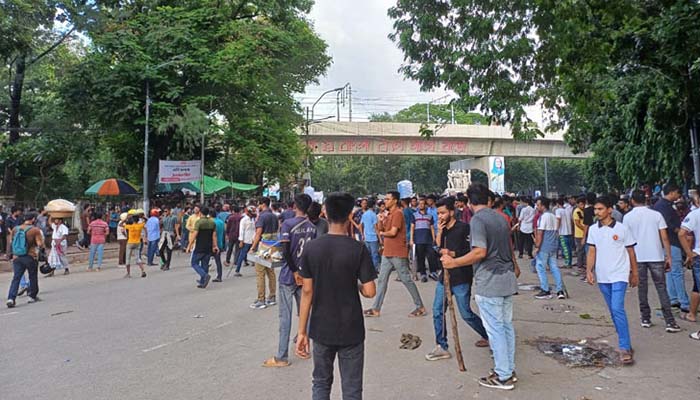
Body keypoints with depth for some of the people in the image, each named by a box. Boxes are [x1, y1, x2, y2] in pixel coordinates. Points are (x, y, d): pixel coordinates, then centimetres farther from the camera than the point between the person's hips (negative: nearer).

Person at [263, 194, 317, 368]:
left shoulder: (288, 223, -13)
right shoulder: (312, 227, 3)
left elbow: (286, 251, -20)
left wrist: (295, 272, -11)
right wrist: (302, 271, 14)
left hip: (289, 276, -5)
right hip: (306, 276, 5)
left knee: (285, 316, 0)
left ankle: (282, 357, 5)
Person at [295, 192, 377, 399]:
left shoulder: (311, 247, -6)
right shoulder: (358, 249, -13)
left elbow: (307, 291, -4)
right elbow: (370, 291, -14)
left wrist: (302, 331, 2)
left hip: (321, 329, 3)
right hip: (351, 330, -2)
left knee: (321, 383, 20)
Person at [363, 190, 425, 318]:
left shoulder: (398, 213, -14)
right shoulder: (389, 214, 15)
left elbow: (393, 232, -22)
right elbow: (381, 230, 17)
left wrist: (382, 233, -2)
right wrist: (381, 221, -2)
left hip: (398, 254, -9)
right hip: (387, 253, 9)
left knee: (406, 280, -1)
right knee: (382, 280, 8)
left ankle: (420, 307, 11)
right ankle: (376, 308, 13)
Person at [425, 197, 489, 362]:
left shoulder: (464, 228, -12)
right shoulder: (444, 230, 11)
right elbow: (437, 249, 3)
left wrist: (452, 253, -22)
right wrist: (439, 232, -5)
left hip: (461, 278, -7)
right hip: (445, 276, 7)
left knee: (466, 314, 3)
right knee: (437, 311, 3)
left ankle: (488, 336, 28)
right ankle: (441, 347, 12)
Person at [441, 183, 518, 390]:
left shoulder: (477, 220, -14)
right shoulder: (500, 217, 12)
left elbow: (480, 252, -23)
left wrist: (454, 262, -17)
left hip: (489, 282, -9)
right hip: (507, 279, 9)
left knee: (495, 329, 0)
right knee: (506, 325, 15)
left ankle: (503, 376, 8)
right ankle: (509, 369, 24)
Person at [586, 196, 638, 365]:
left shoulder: (622, 229, -6)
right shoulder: (593, 229, 3)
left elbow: (631, 252, 2)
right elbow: (591, 251, 4)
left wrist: (635, 273, 6)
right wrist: (589, 271, -7)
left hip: (619, 275, -4)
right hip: (602, 277, 4)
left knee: (617, 309, -16)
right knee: (613, 311, 12)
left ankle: (625, 348, -10)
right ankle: (625, 342, 26)